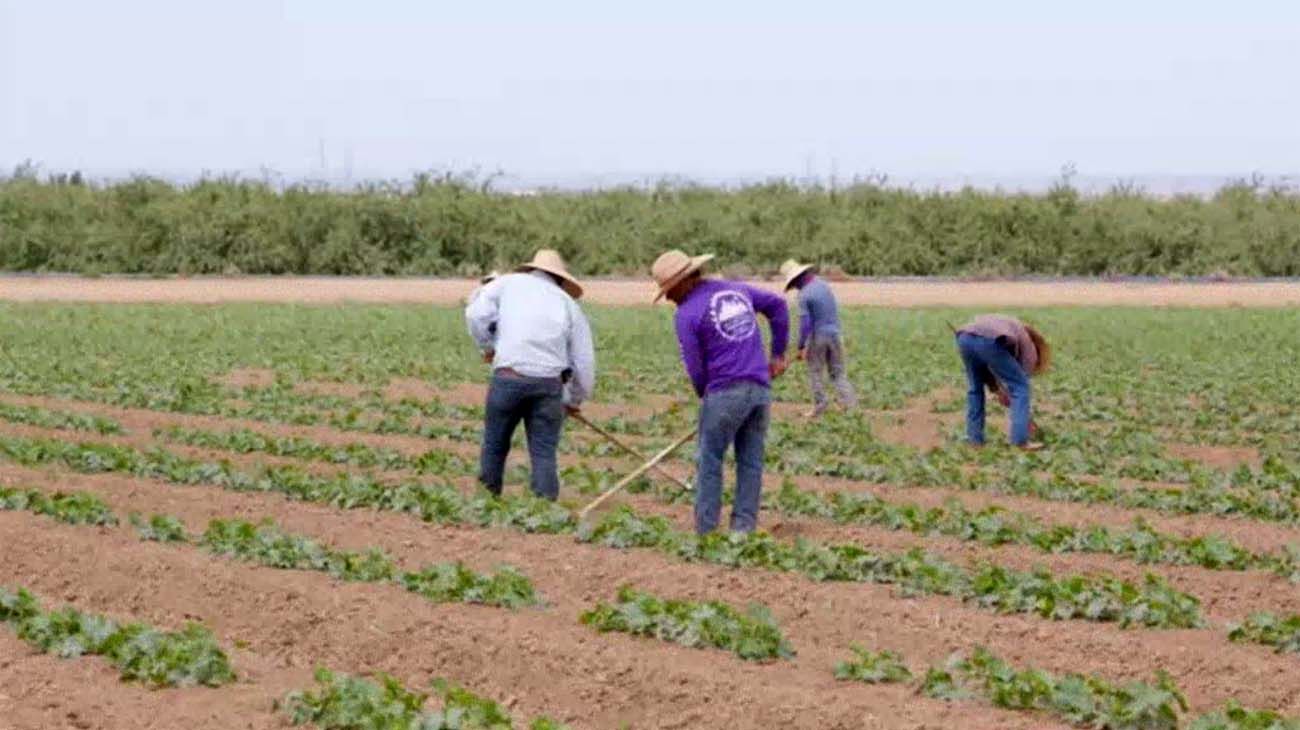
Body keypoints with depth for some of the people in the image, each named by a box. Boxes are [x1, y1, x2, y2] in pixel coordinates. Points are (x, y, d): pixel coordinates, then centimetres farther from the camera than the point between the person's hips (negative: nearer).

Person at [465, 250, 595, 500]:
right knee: (544, 454, 4)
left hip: (508, 376, -1)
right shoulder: (569, 304, 18)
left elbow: (476, 313, 1)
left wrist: (487, 346, 18)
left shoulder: (509, 283, 16)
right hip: (549, 382, 1)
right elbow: (584, 362, 16)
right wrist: (575, 400, 31)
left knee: (495, 445, 13)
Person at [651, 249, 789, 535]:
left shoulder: (687, 313, -6)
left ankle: (705, 530, 3)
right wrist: (778, 354, 25)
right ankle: (744, 528, 6)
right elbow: (777, 306, 23)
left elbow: (695, 368, -5)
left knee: (710, 461, 4)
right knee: (751, 463, 8)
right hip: (761, 389, 6)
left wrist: (705, 396, 13)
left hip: (725, 391, -6)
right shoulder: (737, 290, 14)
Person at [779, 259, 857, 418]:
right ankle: (850, 403, 0)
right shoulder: (825, 286, 8)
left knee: (815, 373, 7)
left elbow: (805, 323, -18)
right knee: (837, 372, 10)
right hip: (834, 334, 6)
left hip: (817, 338, -6)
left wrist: (801, 347, -14)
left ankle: (819, 406, 7)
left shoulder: (805, 295, -15)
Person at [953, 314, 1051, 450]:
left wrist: (996, 388, 29)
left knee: (975, 387, 28)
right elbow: (1021, 382, 26)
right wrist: (1027, 419, 34)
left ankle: (974, 438, 27)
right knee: (1020, 386, 12)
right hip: (989, 341, -6)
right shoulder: (1029, 347, 26)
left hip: (964, 338, 6)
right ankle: (1020, 440, 6)